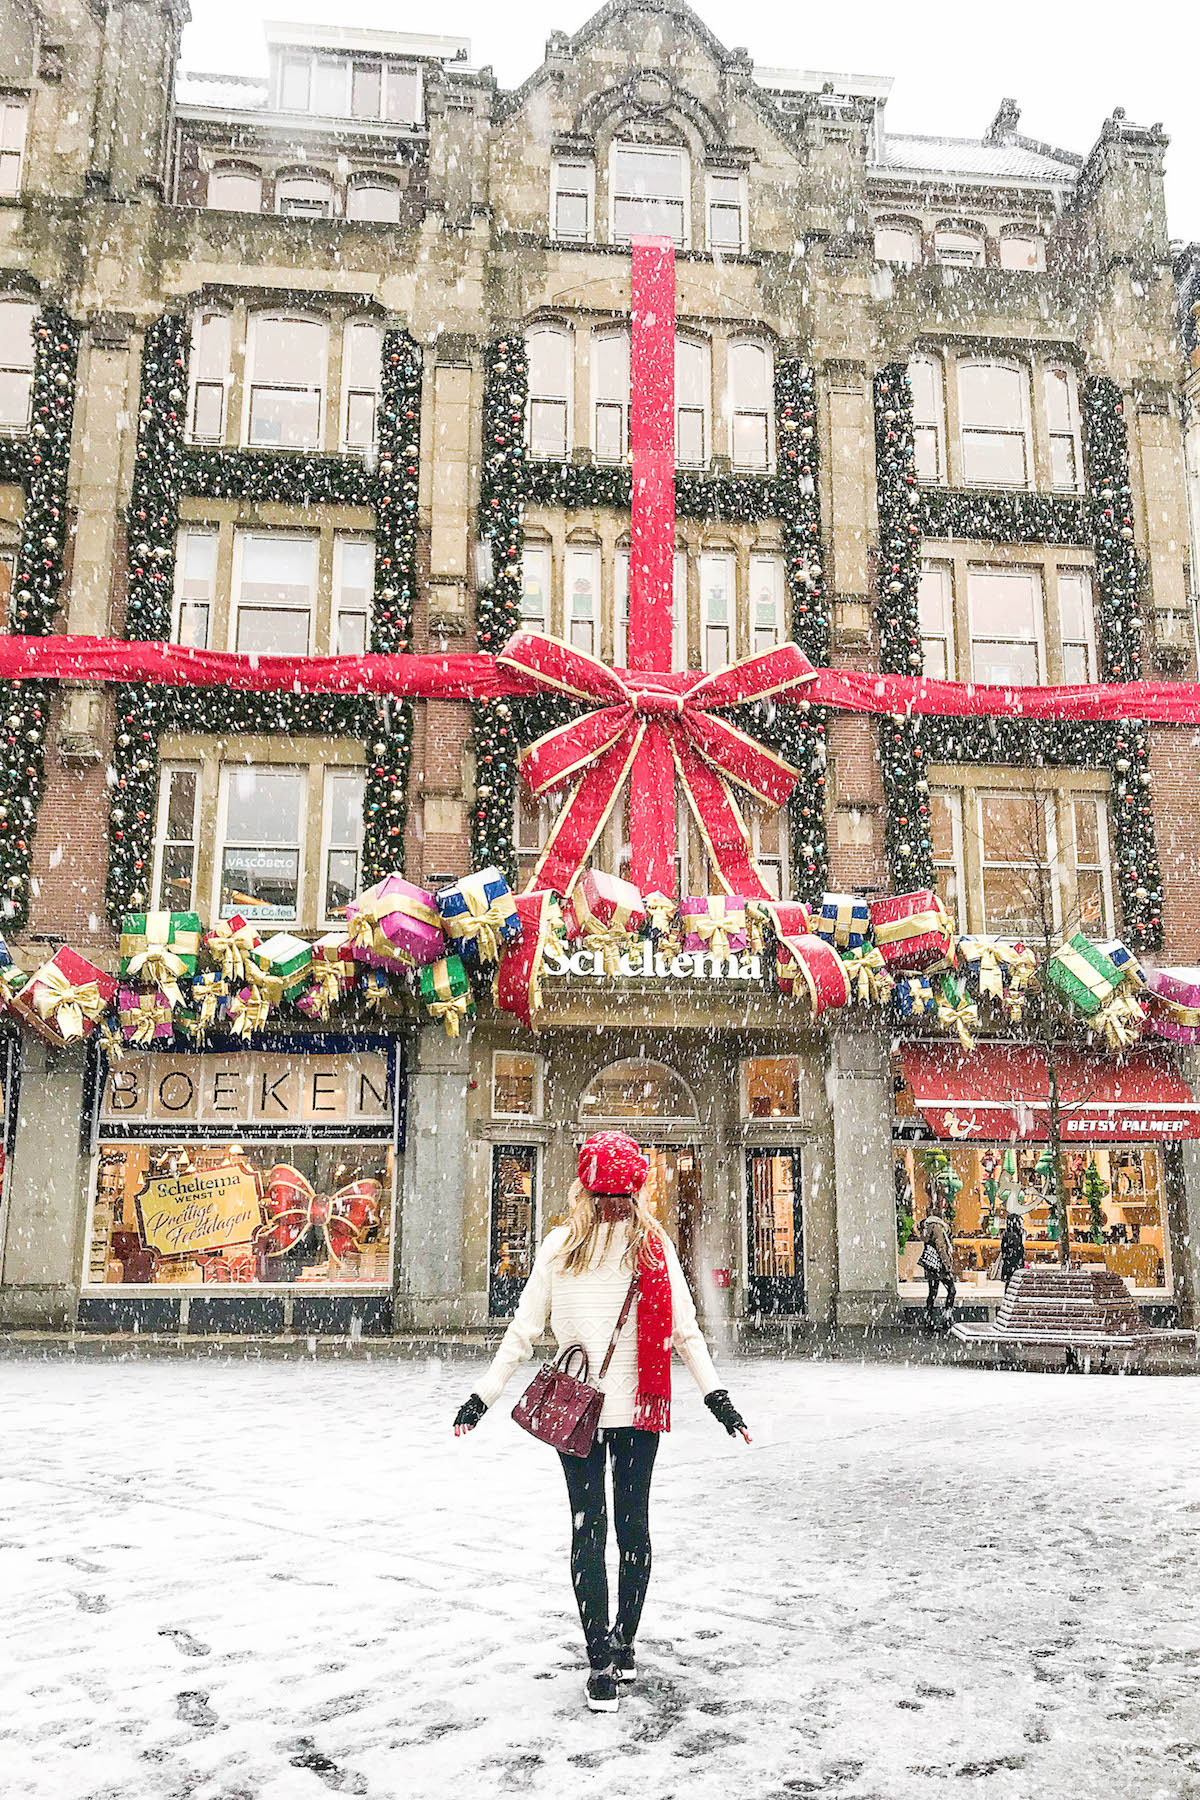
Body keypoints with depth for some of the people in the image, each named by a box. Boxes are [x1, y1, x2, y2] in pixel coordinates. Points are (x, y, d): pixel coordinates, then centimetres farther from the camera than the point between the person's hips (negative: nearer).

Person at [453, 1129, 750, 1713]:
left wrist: (482, 1397, 4)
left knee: (588, 1527, 5)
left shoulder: (560, 1244, -7)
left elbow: (523, 1331, -4)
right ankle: (624, 1644, 26)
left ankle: (601, 1661, 6)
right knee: (633, 1522, 14)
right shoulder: (656, 1244, -4)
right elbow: (686, 1332, -2)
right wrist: (717, 1398, 7)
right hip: (639, 1406, 1)